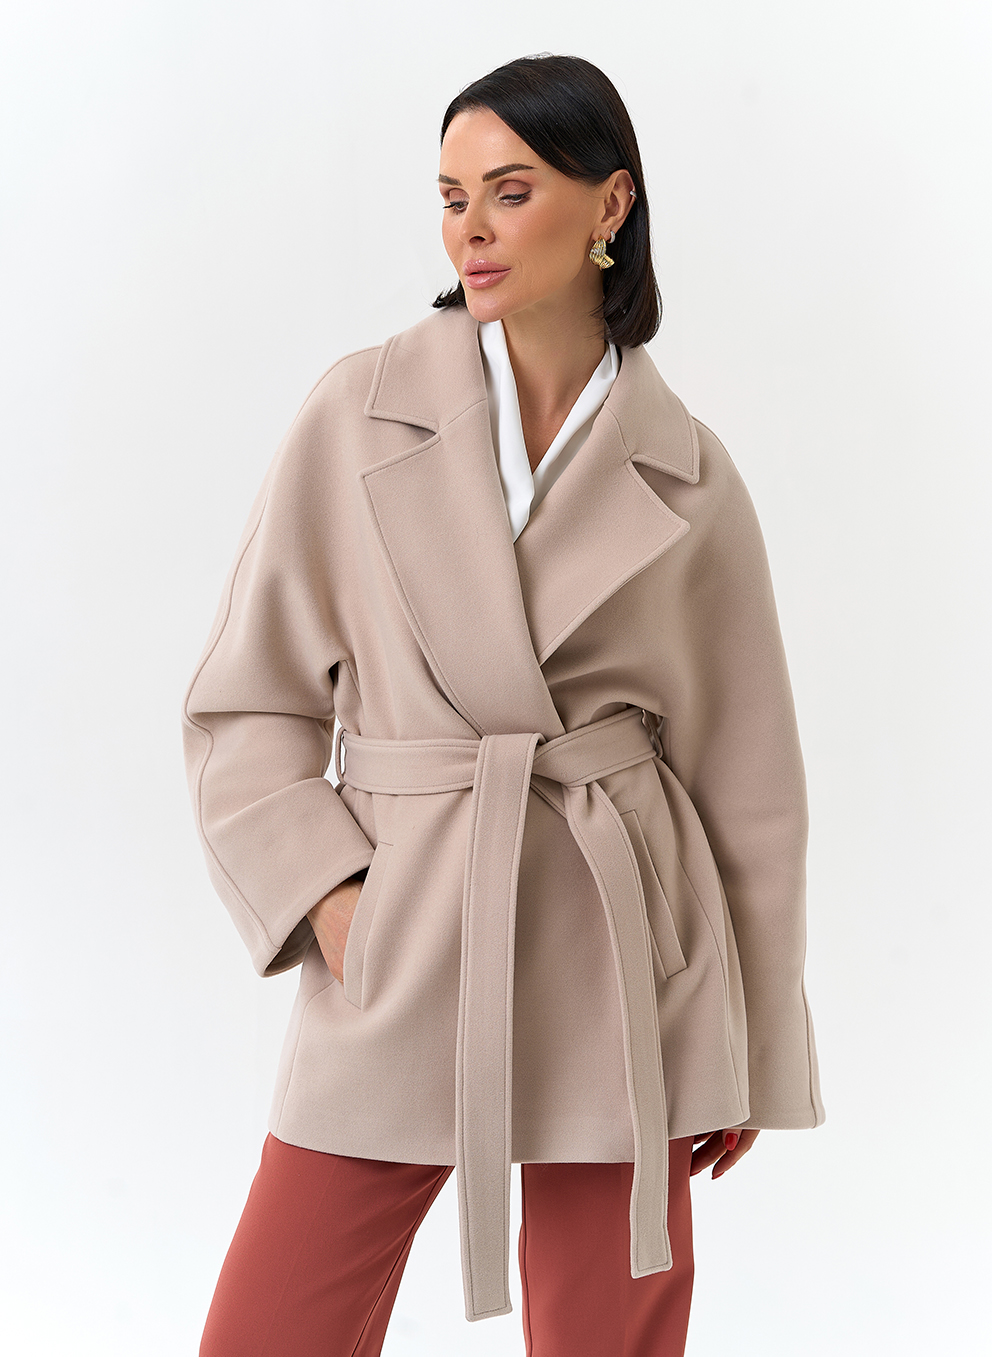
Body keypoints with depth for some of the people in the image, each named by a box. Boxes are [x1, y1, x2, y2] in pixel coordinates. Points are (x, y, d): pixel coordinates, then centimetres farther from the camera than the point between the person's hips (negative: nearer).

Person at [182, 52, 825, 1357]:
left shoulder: (689, 478, 2)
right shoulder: (360, 414, 1)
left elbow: (744, 774, 7)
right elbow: (245, 702, 5)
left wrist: (751, 1053, 9)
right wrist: (326, 893, -10)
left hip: (621, 964, 1)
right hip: (399, 958, 0)